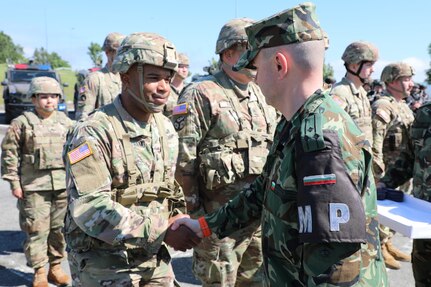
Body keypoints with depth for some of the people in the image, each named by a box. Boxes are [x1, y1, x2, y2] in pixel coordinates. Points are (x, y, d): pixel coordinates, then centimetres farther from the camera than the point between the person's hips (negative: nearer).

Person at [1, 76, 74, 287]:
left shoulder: (66, 123, 9)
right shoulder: (22, 123, -2)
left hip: (63, 185, 3)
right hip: (34, 186, -3)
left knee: (60, 228, 10)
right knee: (36, 229, 0)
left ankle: (55, 266, 26)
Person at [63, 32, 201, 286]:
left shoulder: (166, 129, 5)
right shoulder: (94, 133, -18)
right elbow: (89, 208, -26)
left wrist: (178, 217, -2)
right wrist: (162, 232, -26)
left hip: (156, 259, 6)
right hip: (105, 265, -6)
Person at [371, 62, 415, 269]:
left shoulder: (403, 106, 16)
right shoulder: (382, 107, -16)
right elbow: (374, 142, -22)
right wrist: (379, 172, -22)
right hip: (388, 171, -9)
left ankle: (387, 243, 31)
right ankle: (379, 248, 14)